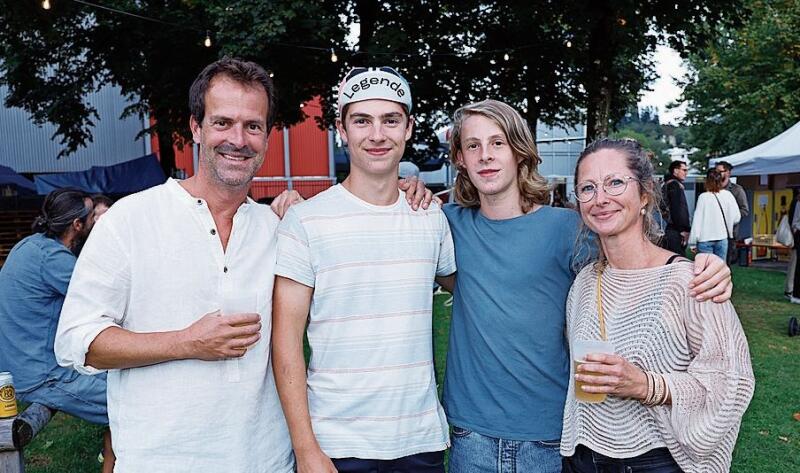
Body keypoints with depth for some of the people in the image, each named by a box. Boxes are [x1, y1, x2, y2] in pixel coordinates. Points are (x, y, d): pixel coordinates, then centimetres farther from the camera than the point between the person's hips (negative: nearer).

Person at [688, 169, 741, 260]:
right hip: (722, 238, 2)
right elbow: (736, 218, 1)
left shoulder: (703, 197, -9)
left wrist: (693, 243, -1)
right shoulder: (728, 195, -2)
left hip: (705, 239, -2)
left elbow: (697, 221, -7)